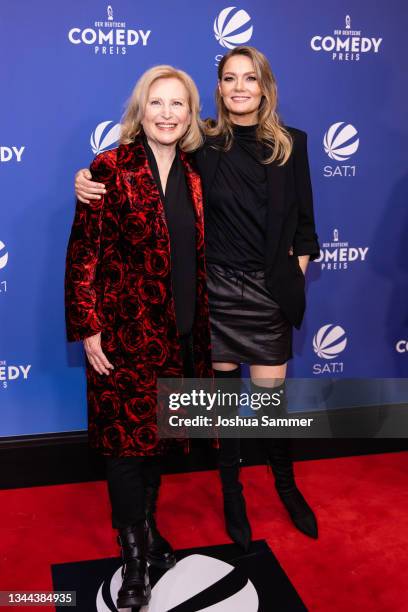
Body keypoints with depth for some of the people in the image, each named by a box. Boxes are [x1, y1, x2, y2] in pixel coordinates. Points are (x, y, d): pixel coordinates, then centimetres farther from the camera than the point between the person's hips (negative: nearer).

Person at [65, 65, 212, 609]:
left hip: (178, 333, 5)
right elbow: (83, 255, -10)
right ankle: (133, 556, 24)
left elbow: (197, 256, 11)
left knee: (157, 434, 18)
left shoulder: (192, 174, 6)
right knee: (126, 440, 6)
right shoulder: (110, 169, -9)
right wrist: (88, 329, -12)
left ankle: (148, 527, 40)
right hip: (124, 333, -5)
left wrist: (199, 326, 10)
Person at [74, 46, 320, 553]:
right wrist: (89, 182, -18)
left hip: (270, 292, 1)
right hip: (216, 287, 0)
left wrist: (294, 278, 3)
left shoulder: (292, 144, 2)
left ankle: (286, 484, 36)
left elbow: (303, 222, 7)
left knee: (271, 397, 7)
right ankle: (231, 490, 34)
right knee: (223, 392, 11)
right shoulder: (202, 143, -4)